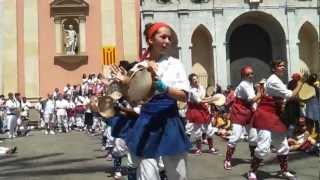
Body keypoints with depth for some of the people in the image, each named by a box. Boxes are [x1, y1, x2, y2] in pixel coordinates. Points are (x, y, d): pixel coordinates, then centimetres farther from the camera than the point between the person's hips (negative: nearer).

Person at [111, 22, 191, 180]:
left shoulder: (175, 64, 1)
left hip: (169, 122, 0)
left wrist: (160, 85, -21)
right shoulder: (139, 66, 3)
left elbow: (184, 96, -8)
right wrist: (125, 83, -7)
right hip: (147, 123, 0)